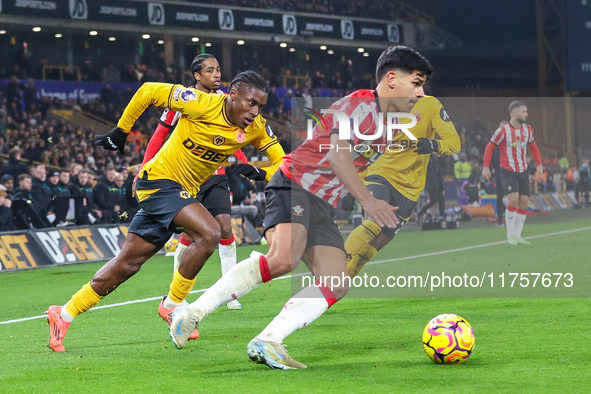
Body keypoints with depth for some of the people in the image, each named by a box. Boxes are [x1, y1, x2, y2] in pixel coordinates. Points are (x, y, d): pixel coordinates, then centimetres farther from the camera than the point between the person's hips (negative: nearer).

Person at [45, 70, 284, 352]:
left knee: (127, 265, 9)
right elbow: (148, 91, -13)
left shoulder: (255, 128, -6)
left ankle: (63, 315, 20)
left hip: (185, 192, 7)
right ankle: (173, 305, -8)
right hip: (160, 180, -6)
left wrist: (258, 173, -19)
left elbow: (280, 160, 3)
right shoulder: (203, 104, -22)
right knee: (209, 233, -26)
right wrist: (120, 131, -5)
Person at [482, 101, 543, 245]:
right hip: (508, 172, -6)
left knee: (524, 202, 0)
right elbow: (490, 148, -5)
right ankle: (510, 234, -6)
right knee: (513, 200, -20)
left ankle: (517, 236, 8)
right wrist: (485, 167, -10)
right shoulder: (503, 130, -12)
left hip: (523, 172, 6)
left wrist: (539, 164, 11)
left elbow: (533, 147, 19)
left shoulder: (528, 129, 4)